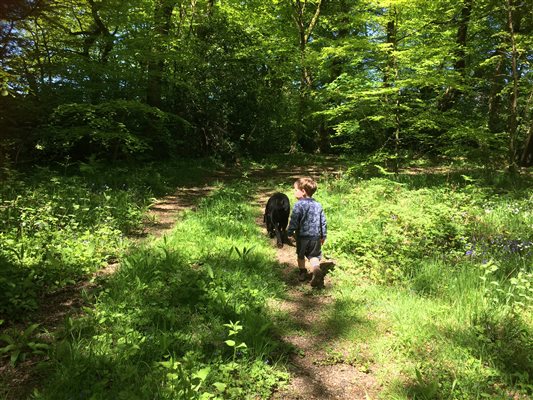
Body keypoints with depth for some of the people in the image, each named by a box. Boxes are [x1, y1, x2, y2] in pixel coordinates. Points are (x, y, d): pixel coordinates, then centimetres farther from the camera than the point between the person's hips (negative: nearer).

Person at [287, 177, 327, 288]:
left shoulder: (299, 205, -14)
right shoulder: (318, 205, 3)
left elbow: (294, 221, -15)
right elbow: (323, 222, 7)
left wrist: (289, 233, -3)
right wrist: (323, 235, 17)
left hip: (302, 236, -3)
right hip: (316, 237, 3)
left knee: (300, 255, 18)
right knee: (314, 256, 10)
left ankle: (302, 272, 31)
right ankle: (317, 270, -15)